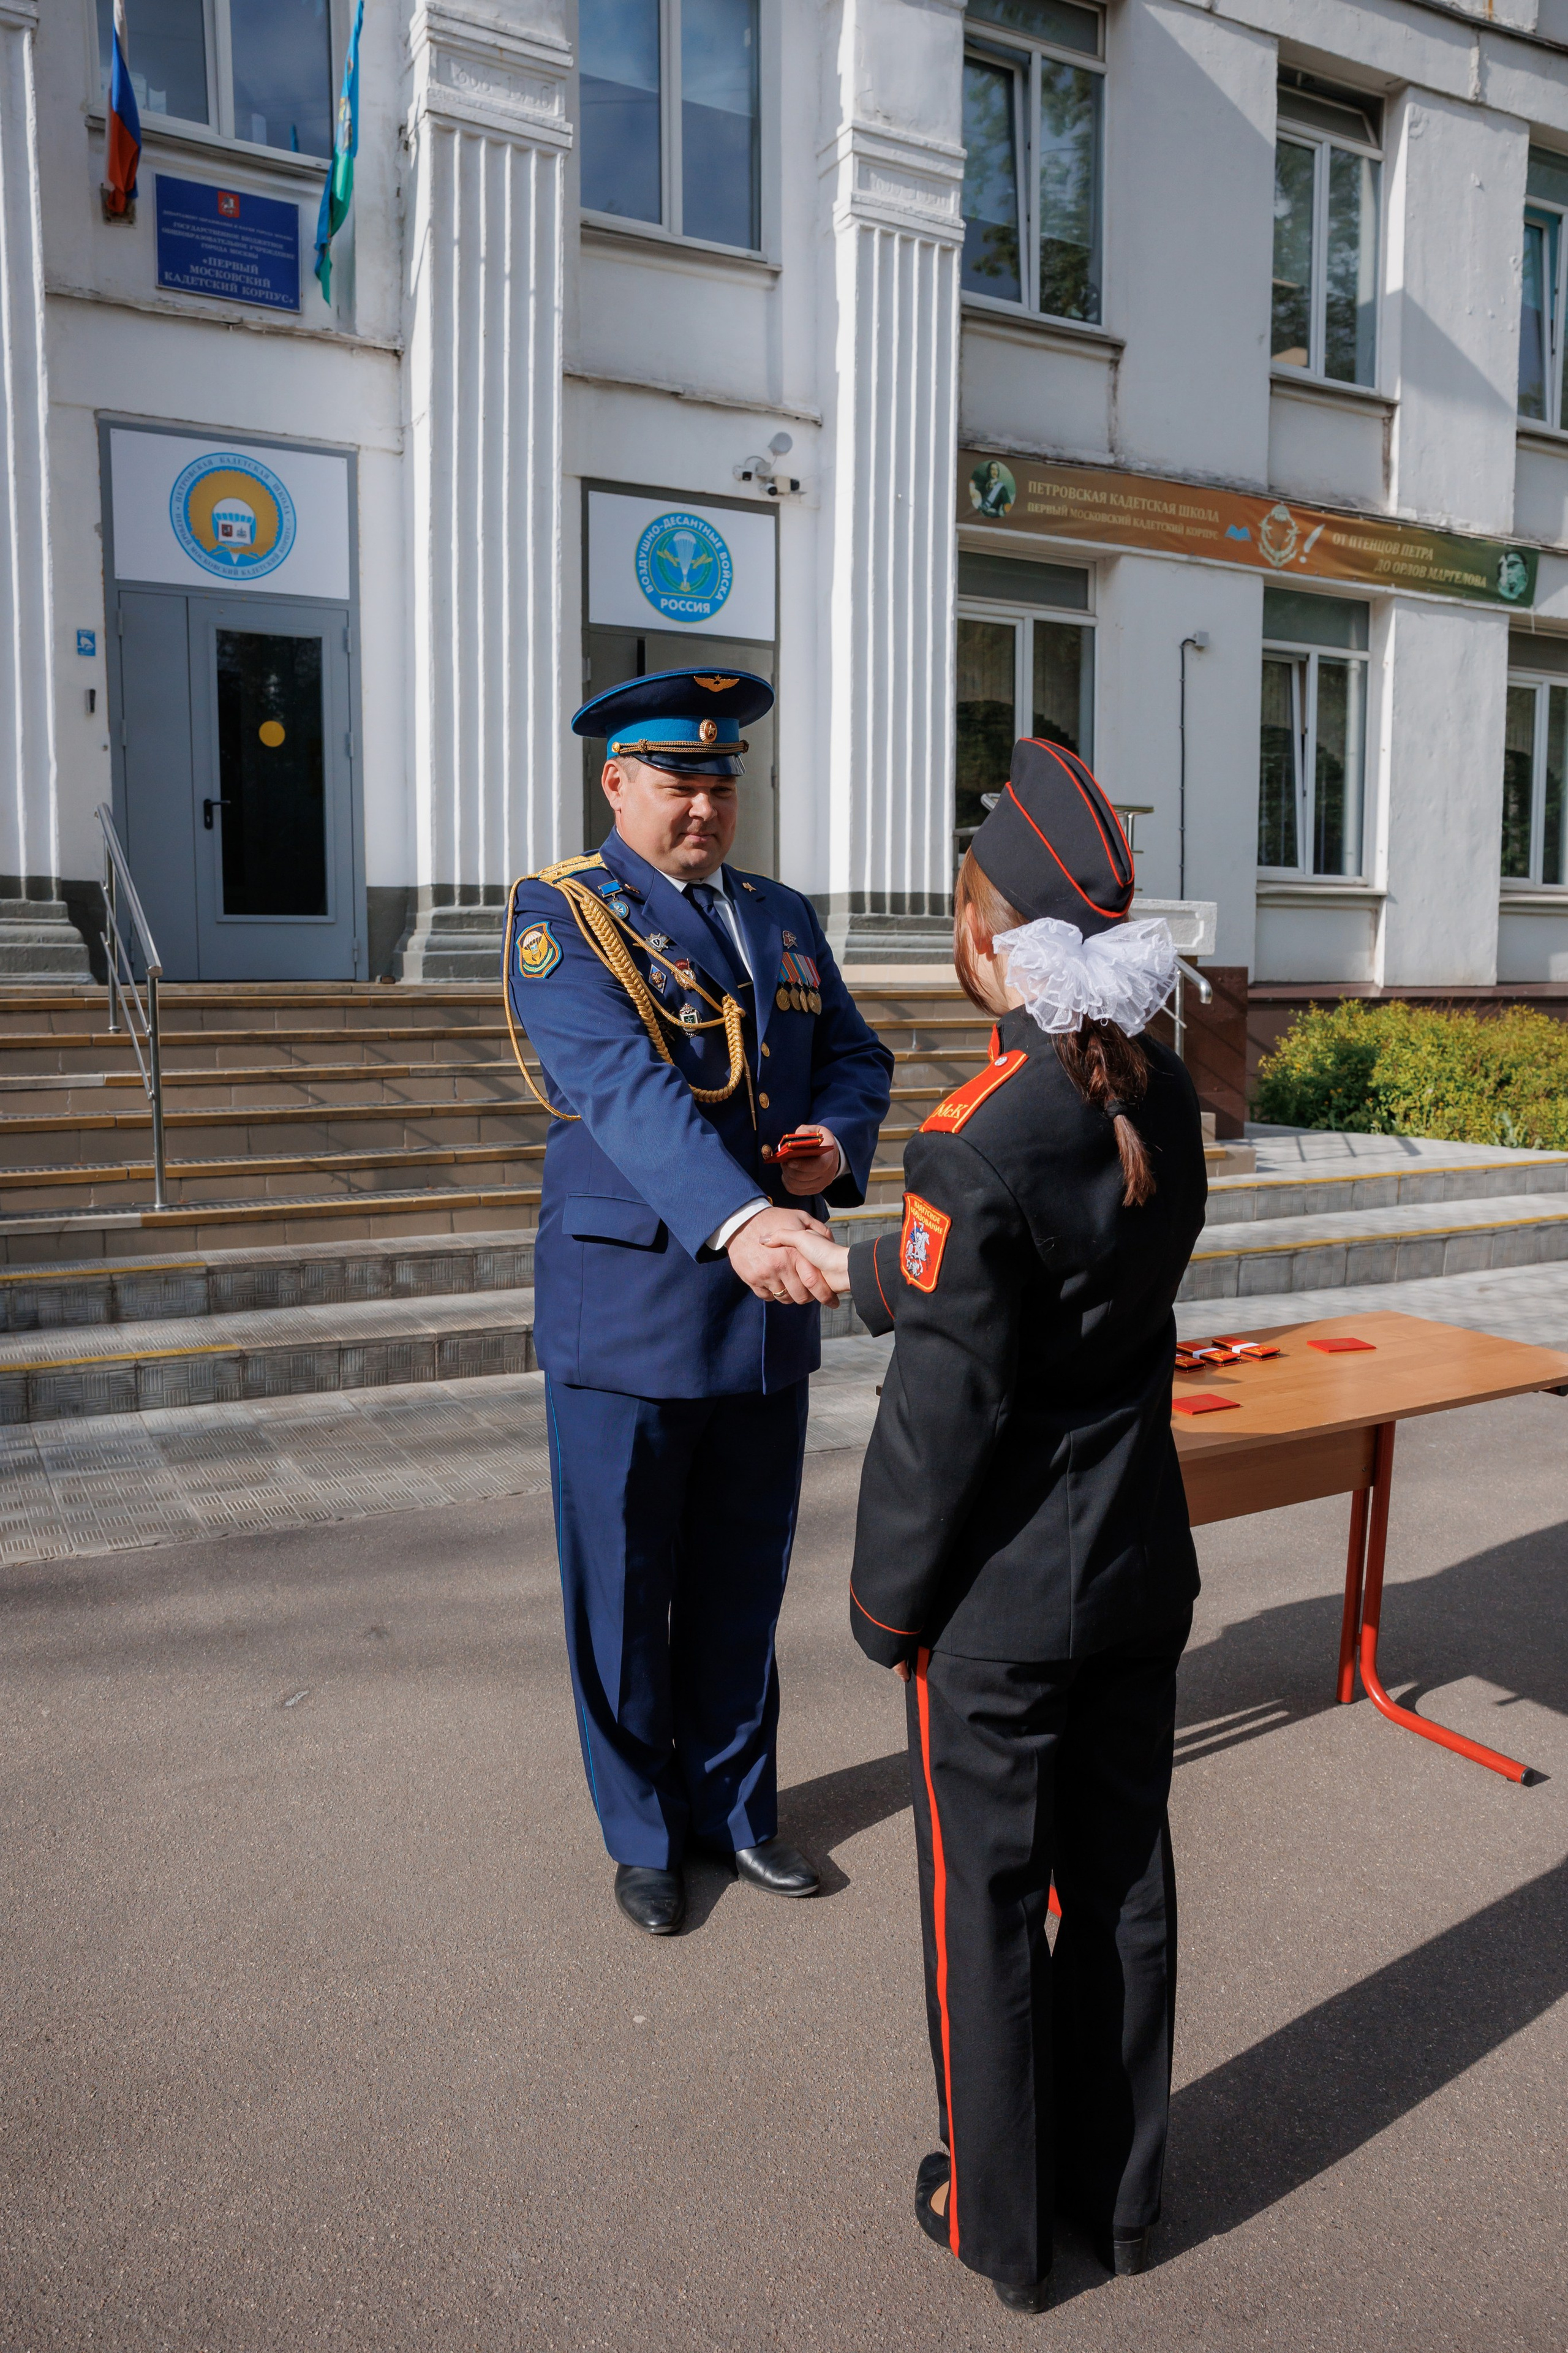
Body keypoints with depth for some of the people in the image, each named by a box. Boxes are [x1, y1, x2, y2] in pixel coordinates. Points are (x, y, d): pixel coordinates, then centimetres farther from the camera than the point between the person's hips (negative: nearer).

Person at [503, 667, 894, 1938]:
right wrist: (737, 1221, -37)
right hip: (627, 1303, -5)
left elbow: (856, 1055, 15)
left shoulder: (785, 917, 13)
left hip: (769, 1307, 5)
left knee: (744, 1578, 17)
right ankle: (642, 1833, 30)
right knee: (624, 1589, 10)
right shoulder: (560, 914, -8)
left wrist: (835, 1142, -10)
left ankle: (735, 1802, 36)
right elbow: (624, 1084, -24)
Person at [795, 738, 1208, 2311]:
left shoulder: (978, 1139, -25)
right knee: (1123, 1876, 21)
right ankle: (1119, 2188, 41)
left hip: (1003, 1603, -6)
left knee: (986, 1902, 14)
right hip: (1141, 1573, 7)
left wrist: (888, 1603, -7)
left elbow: (946, 1403, -21)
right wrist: (859, 1273, 17)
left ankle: (1002, 2223, 34)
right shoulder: (1161, 1099, -3)